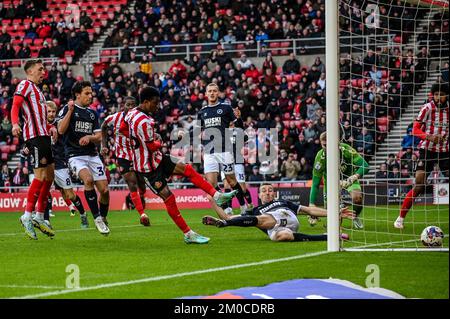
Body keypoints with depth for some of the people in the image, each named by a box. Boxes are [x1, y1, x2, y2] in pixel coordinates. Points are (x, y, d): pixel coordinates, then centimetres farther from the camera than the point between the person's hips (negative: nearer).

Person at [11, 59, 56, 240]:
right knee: (40, 176, -15)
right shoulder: (25, 85, -3)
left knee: (50, 176, 9)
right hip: (34, 136, -10)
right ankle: (27, 216, -13)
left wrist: (49, 129, 15)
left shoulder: (37, 90, 25)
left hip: (43, 135, 10)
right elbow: (15, 105, -18)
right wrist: (15, 123, -36)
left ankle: (39, 217, 14)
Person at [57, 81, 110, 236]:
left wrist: (89, 137, -7)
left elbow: (99, 136, 14)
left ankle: (103, 218, 21)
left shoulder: (92, 113, 16)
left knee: (104, 189, -5)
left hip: (92, 155, 5)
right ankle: (97, 218, -22)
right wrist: (70, 111, -19)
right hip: (75, 155, -5)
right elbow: (61, 130, -12)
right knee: (88, 179, -32)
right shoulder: (67, 109, 1)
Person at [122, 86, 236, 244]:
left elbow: (123, 129, 19)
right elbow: (152, 146, -22)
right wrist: (159, 142, 1)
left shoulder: (132, 113, 1)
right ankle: (188, 234, -2)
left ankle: (217, 196, 7)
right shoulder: (144, 122, -29)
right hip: (148, 167, -10)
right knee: (168, 197, -7)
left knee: (187, 169, 6)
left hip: (156, 159, 10)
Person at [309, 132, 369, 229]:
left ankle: (355, 218, 2)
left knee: (357, 197, -29)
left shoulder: (345, 149, -32)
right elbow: (315, 184, -24)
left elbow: (365, 166, -34)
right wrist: (312, 207, -30)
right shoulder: (320, 157, -29)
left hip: (349, 177, -1)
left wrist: (351, 180, -50)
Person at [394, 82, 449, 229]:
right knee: (419, 186, -11)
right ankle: (400, 218, 0)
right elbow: (415, 130, -12)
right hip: (427, 150, -4)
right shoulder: (427, 108, -9)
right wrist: (429, 137, -29)